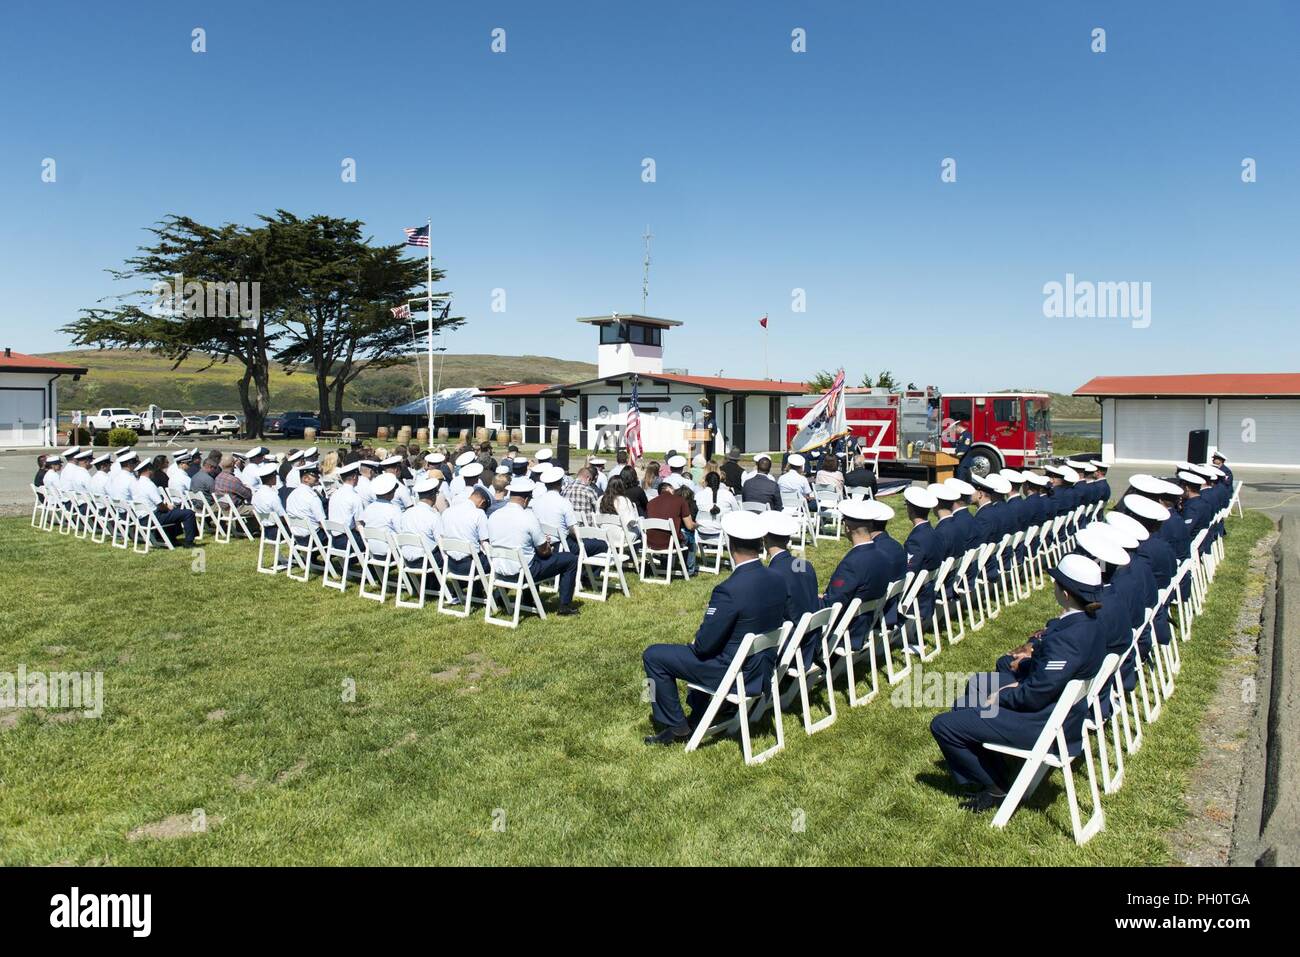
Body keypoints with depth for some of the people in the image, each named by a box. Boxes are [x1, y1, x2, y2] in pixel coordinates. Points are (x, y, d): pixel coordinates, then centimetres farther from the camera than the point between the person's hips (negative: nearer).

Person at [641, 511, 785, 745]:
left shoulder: (730, 590, -29)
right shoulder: (778, 581, -6)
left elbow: (705, 644, -22)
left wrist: (695, 644, 2)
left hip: (733, 674, -8)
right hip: (764, 670, 8)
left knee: (653, 656, 5)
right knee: (699, 652, 33)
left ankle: (675, 725, 16)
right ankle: (697, 718, 37)